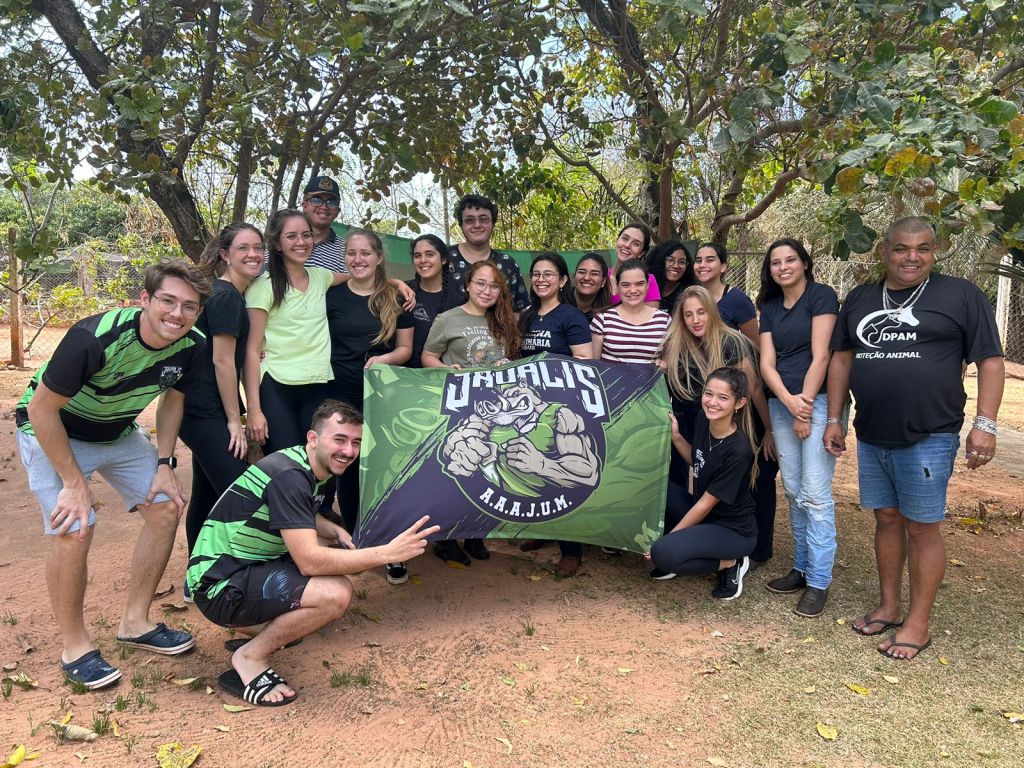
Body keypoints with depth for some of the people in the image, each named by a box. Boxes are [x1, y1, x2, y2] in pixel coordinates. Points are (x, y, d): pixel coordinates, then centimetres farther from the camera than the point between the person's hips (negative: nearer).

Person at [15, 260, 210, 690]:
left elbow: (172, 399, 2)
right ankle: (74, 646, 4)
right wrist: (74, 482, -23)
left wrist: (165, 465, -5)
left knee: (166, 507, -1)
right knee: (74, 531, -17)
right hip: (53, 432, -6)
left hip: (120, 434, 6)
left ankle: (135, 623, 15)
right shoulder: (95, 339, -36)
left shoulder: (191, 346, -18)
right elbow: (42, 409, -27)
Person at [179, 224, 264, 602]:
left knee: (207, 493, 15)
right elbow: (222, 361, -16)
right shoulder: (226, 296, -14)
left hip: (202, 411, 10)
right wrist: (234, 420, -12)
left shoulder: (232, 294, 15)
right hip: (206, 412, -10)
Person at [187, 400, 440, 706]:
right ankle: (250, 658, -6)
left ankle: (262, 624, 11)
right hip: (220, 586, -10)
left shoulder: (309, 467, 4)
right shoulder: (289, 476, -24)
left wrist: (338, 532, 3)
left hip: (249, 566, 10)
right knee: (336, 593, -26)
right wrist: (388, 552, -31)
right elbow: (310, 561, -31)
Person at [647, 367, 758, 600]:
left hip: (734, 531, -8)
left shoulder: (738, 450, -28)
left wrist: (668, 538, -14)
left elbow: (706, 504, -21)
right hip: (704, 517, 8)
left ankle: (730, 563, -2)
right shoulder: (703, 419, -8)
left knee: (663, 554, -27)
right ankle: (679, 555, 8)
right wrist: (675, 436, -5)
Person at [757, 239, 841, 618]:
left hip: (819, 401, -6)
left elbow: (820, 356, -10)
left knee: (815, 493, -8)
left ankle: (818, 581, 0)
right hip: (782, 403, 6)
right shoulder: (769, 306, 13)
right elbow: (767, 363, 5)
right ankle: (802, 567, 20)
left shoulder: (821, 296, -4)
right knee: (793, 491, 9)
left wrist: (805, 403, -12)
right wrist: (789, 401, -10)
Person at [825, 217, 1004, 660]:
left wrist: (985, 424, -12)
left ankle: (918, 623, 13)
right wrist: (834, 419, 9)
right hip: (871, 437, 5)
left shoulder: (961, 296, -2)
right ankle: (888, 607, 27)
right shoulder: (859, 300, 11)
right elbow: (842, 358, 13)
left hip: (929, 438, -4)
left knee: (922, 527, 2)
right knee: (887, 519, 13)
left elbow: (990, 361, -4)